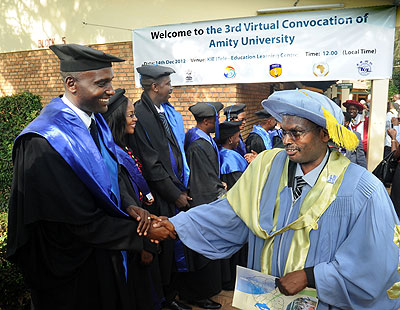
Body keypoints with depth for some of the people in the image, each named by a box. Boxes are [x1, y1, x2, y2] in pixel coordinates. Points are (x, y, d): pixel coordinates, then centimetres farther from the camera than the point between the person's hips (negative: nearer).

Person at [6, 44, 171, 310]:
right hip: (76, 268, -7)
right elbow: (82, 222, -27)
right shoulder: (44, 144, -29)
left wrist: (130, 205, -13)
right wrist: (141, 231, -20)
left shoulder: (95, 121, -3)